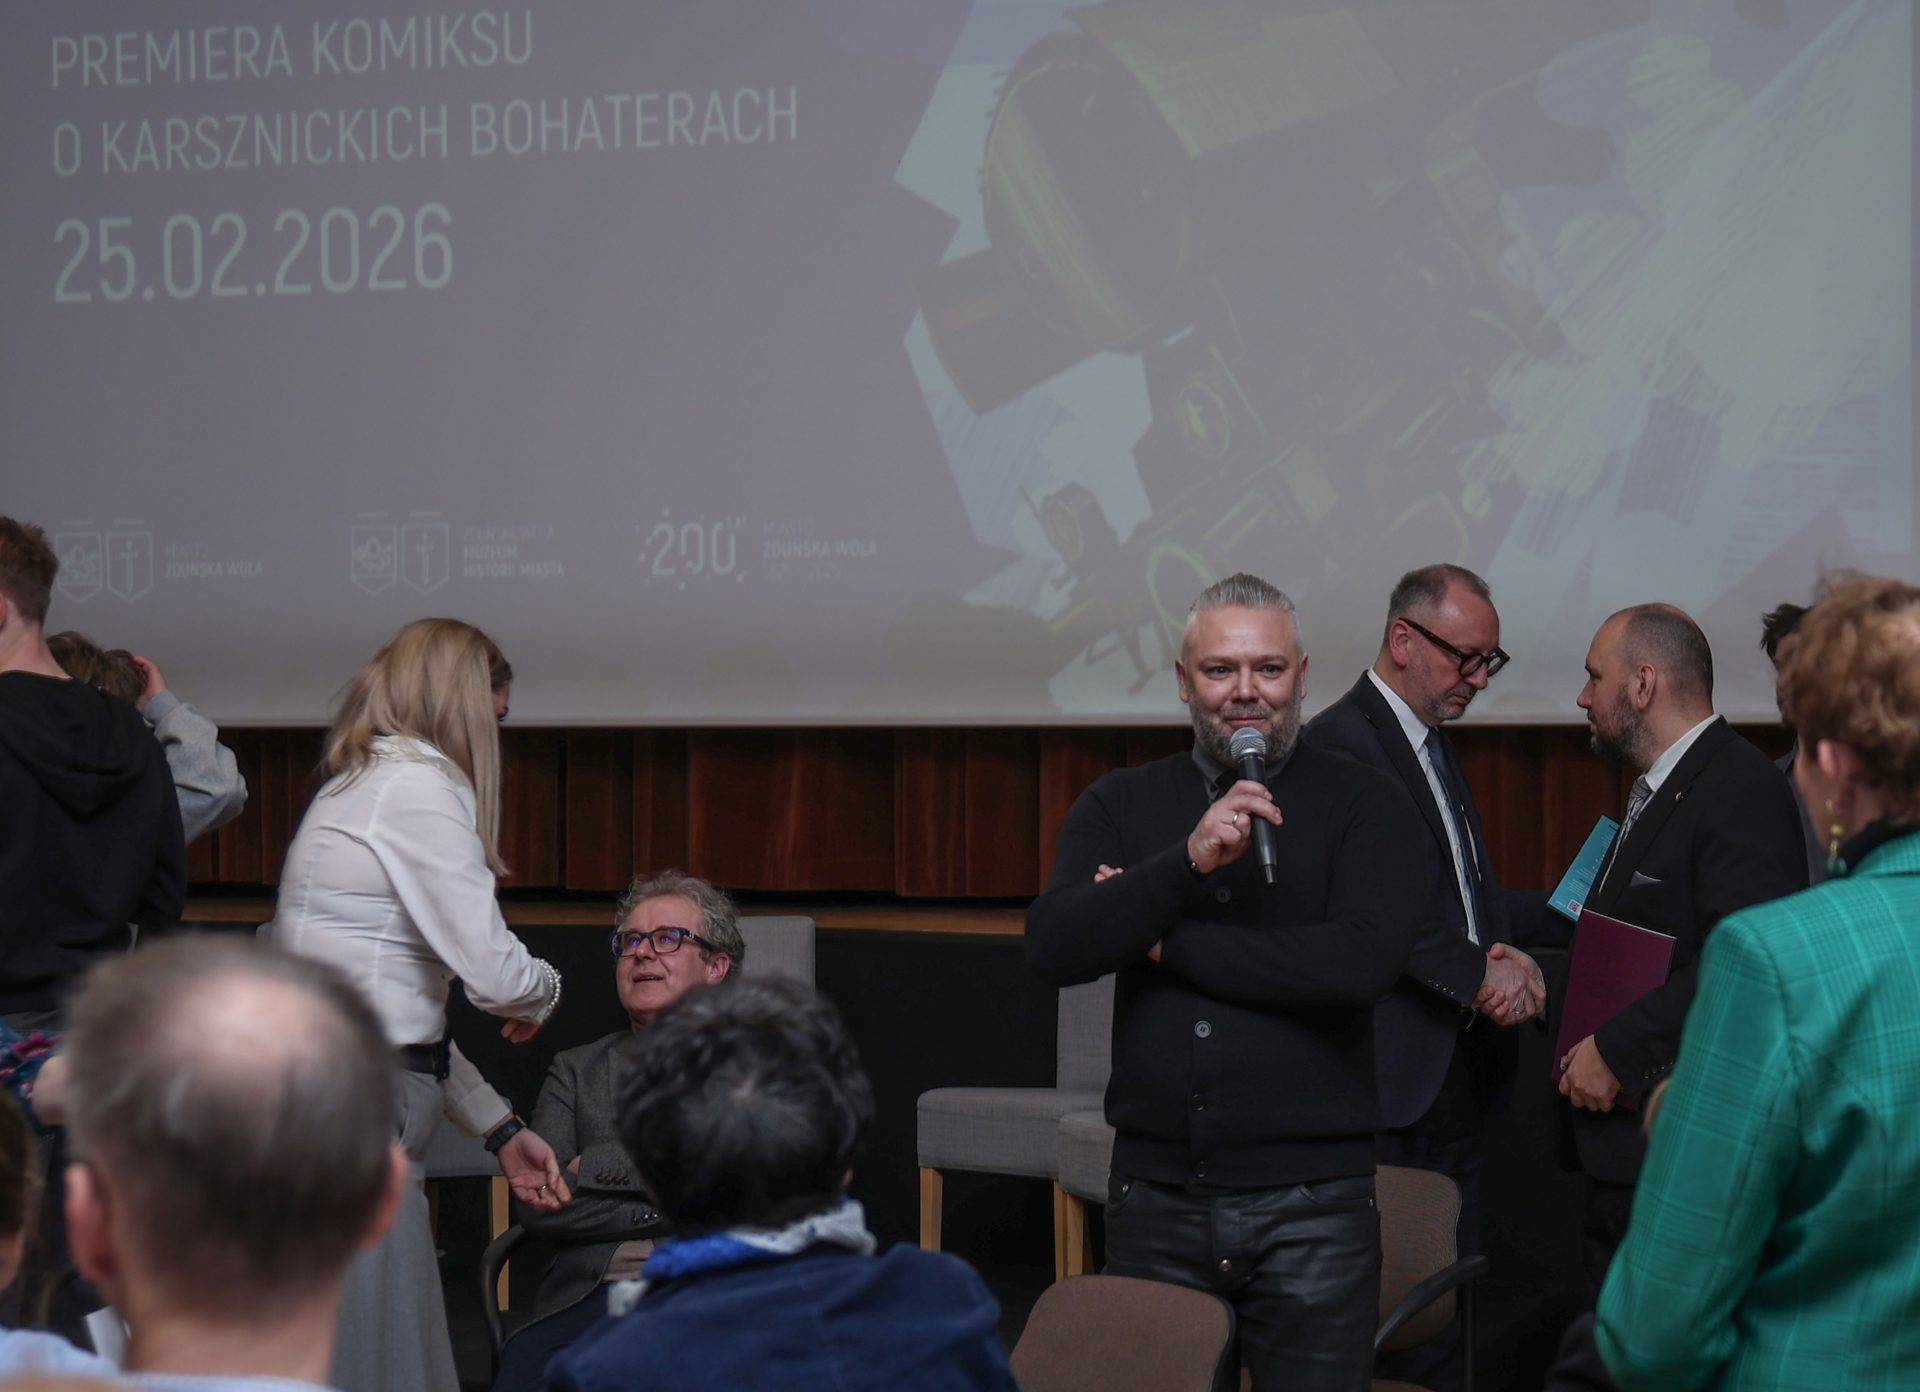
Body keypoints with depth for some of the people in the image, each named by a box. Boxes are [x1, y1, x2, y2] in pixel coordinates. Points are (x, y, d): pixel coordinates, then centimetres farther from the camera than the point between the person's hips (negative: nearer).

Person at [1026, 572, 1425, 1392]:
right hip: (1155, 1196, 3)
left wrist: (1164, 943, -8)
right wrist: (1186, 862, -20)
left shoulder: (1364, 806, 1)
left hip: (1310, 1205, -2)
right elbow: (1053, 948, -6)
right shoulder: (1120, 807, 10)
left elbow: (1362, 961, -15)